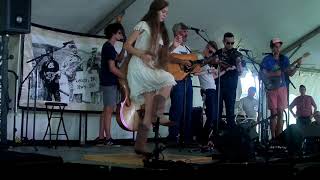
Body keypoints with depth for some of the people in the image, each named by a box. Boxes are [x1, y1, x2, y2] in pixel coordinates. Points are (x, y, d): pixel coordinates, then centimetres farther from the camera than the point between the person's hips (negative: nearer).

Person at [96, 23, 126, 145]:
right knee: (109, 110, -8)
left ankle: (101, 137, 13)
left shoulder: (108, 46, 17)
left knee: (106, 110, 10)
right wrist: (127, 78, -15)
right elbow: (112, 68, -19)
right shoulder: (109, 47, -14)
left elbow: (118, 60, 17)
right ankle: (108, 138, -5)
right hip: (109, 83, -10)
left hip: (109, 82, 10)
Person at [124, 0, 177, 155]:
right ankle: (158, 114, -24)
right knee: (168, 80, -26)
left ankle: (140, 145, -4)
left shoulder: (160, 31, 22)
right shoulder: (143, 25, 1)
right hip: (139, 67, -7)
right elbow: (127, 46, -5)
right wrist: (142, 55, -20)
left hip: (151, 70, 7)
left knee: (149, 112, -3)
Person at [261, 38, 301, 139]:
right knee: (273, 114, -2)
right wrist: (274, 74, -17)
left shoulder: (284, 59, 9)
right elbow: (263, 74, -5)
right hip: (271, 89, -2)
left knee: (280, 113, 0)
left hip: (282, 88, 3)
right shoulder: (267, 60, -1)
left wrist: (297, 66, -10)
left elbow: (290, 73, 6)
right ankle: (273, 137, 1)